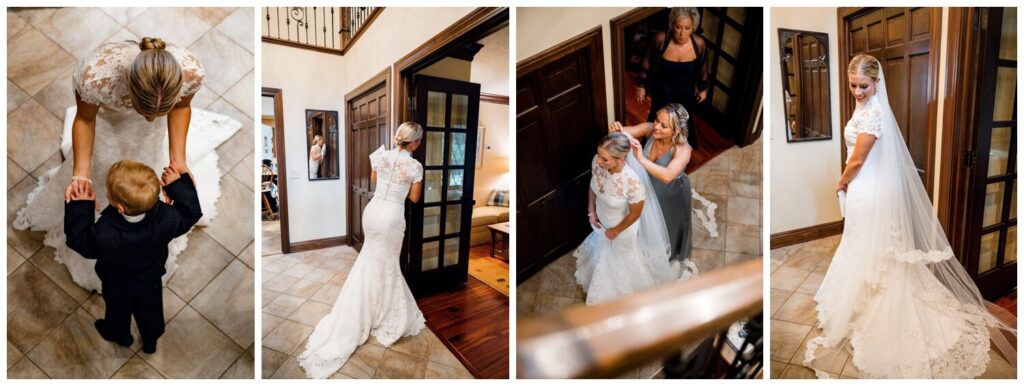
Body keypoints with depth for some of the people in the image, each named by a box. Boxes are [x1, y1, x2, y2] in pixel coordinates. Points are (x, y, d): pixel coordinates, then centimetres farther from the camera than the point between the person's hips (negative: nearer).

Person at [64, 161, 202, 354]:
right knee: (149, 311, 31)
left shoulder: (105, 233, -43)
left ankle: (119, 335, 63)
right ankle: (151, 341, 57)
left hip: (118, 286, -2)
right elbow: (190, 214, -17)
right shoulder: (166, 218, -39)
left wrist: (80, 207, -18)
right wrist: (179, 184, -21)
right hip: (151, 280, 2)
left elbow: (79, 240, -20)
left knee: (118, 311, 32)